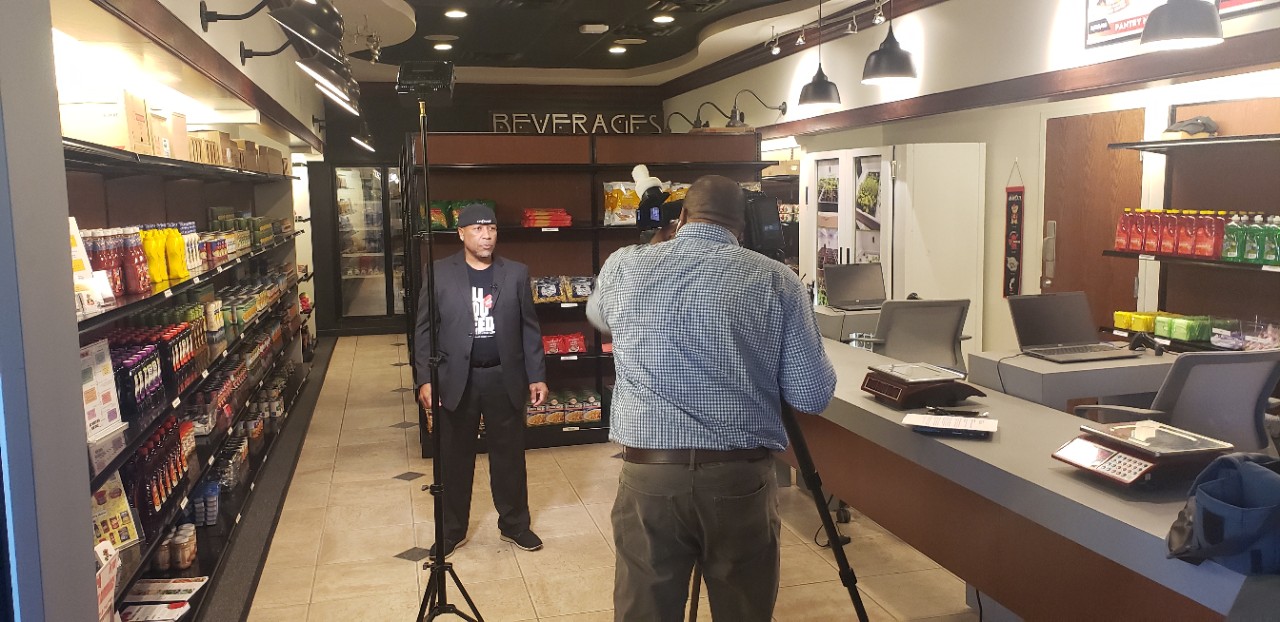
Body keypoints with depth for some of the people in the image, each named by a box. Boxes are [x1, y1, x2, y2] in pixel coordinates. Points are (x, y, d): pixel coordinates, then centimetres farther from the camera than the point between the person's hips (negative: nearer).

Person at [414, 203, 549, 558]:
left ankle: (514, 525, 29)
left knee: (509, 456, 11)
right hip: (456, 379, -1)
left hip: (505, 378, 1)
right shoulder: (439, 273, -2)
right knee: (454, 459, 9)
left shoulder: (516, 273, 3)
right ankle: (452, 531, 25)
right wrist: (425, 378, -9)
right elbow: (424, 330, -1)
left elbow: (529, 328, 5)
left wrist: (537, 376, 0)